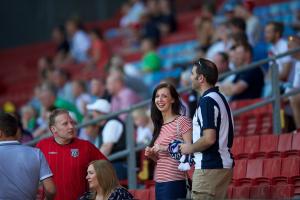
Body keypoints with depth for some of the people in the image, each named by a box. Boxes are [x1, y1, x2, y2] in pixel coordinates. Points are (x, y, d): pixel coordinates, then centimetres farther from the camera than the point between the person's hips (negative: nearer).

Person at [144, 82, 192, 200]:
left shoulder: (182, 121, -6)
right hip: (159, 182, 7)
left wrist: (166, 148, -18)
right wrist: (151, 155, 4)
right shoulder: (159, 126, 16)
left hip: (174, 181, -7)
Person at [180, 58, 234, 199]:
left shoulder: (207, 101, -15)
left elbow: (209, 139, -23)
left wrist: (190, 148, -7)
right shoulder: (219, 98, 16)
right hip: (223, 164, 10)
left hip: (209, 167, -10)